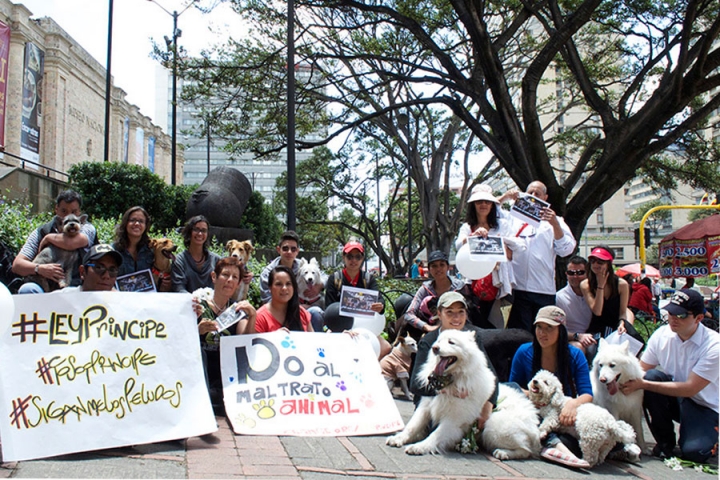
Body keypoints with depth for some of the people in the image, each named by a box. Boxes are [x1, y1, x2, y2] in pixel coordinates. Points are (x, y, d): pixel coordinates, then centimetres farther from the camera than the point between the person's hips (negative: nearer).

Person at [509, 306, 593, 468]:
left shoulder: (575, 355, 0)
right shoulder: (524, 352, 0)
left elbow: (587, 394, -6)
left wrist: (574, 403, -30)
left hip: (564, 416, 0)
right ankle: (554, 443, -47)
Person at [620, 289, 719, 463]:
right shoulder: (662, 334, -9)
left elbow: (690, 389, -26)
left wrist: (643, 385, -31)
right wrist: (622, 379, -27)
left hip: (705, 406, -4)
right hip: (672, 398, 4)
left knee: (693, 452, -29)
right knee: (652, 375, -26)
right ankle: (664, 440, -6)